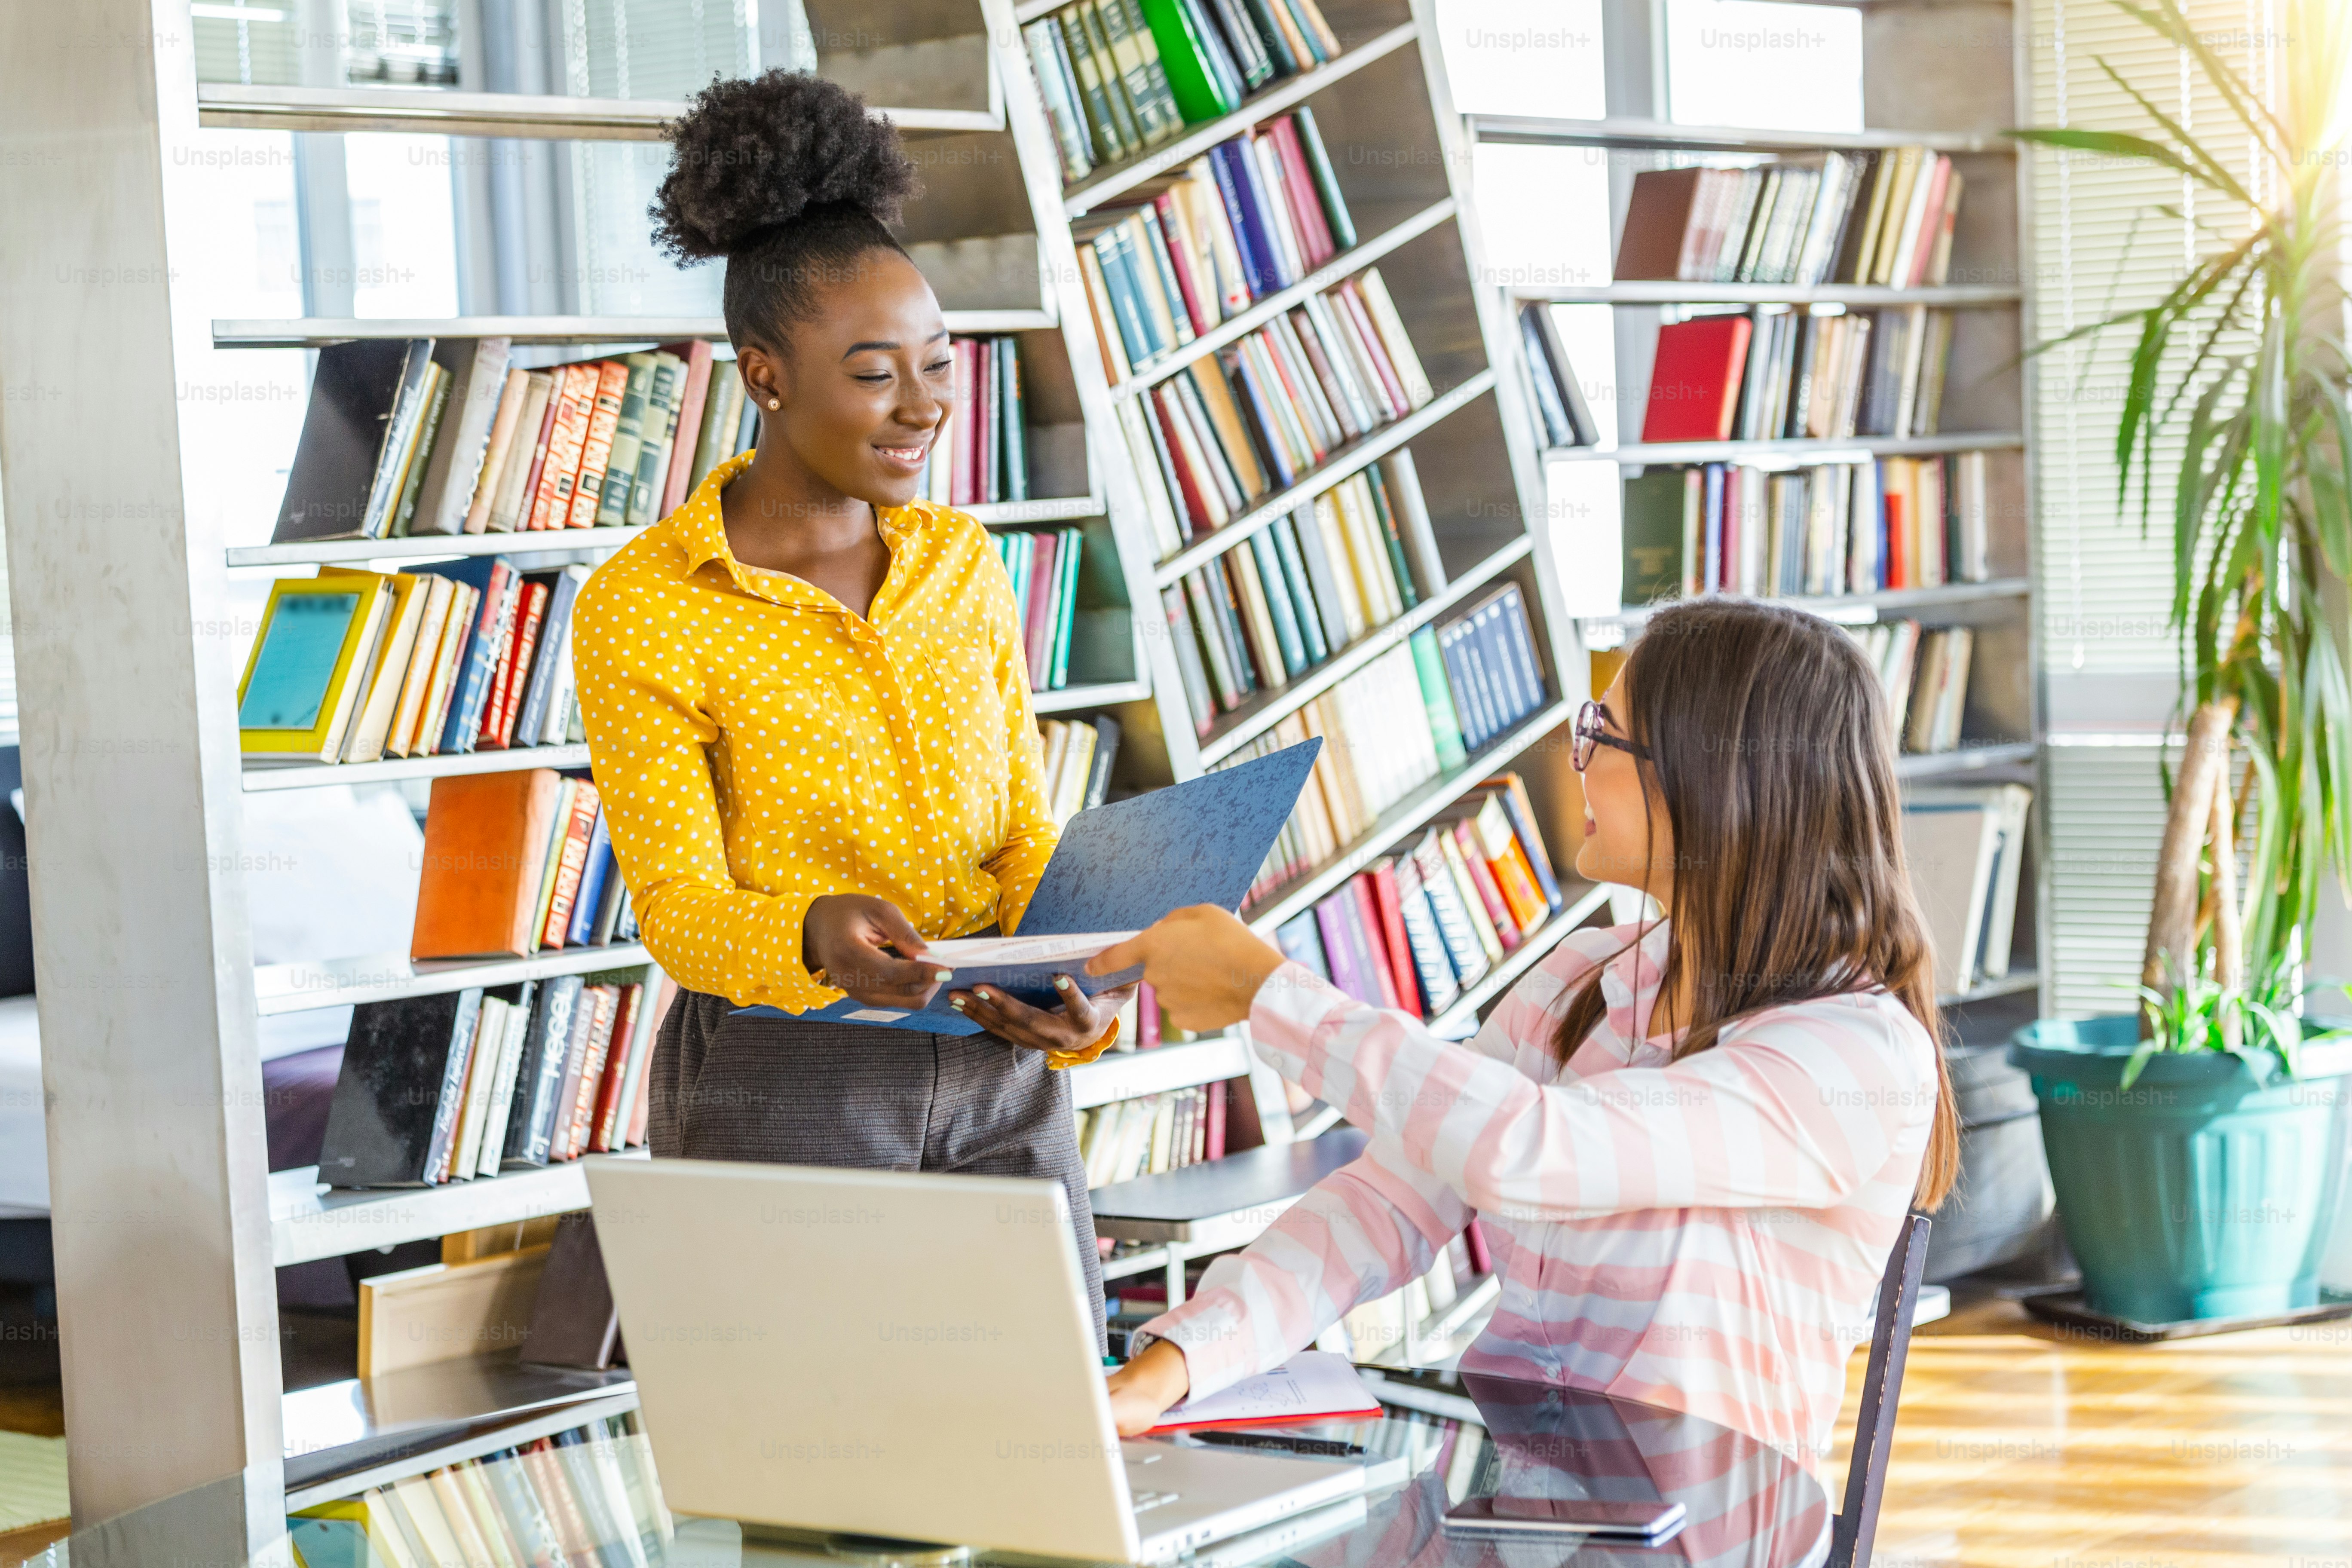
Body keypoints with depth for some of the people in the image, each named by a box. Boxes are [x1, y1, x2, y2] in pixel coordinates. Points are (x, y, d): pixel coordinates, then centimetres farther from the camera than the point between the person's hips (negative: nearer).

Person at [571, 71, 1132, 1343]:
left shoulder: (961, 563, 8)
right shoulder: (641, 608, -8)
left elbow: (1025, 834, 7)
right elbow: (676, 907, -11)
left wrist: (1078, 983, -14)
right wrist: (818, 938, -32)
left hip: (997, 1078, 5)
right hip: (781, 1087, -4)